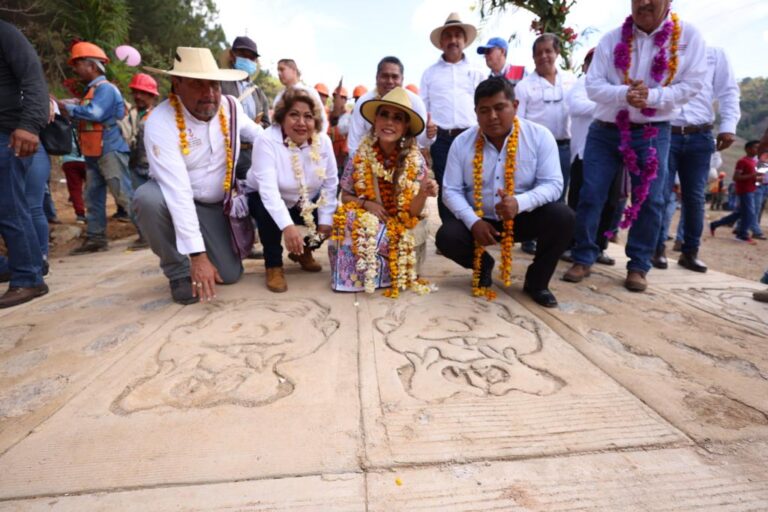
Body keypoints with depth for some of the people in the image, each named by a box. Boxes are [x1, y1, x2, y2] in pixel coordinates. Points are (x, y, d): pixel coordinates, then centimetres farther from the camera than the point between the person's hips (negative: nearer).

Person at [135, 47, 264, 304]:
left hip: (217, 204, 2)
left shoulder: (230, 107, -11)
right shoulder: (160, 122, -26)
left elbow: (262, 137, 11)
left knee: (229, 274, -9)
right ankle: (179, 271, -11)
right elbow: (178, 193, -34)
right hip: (173, 197, -2)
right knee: (149, 199, -37)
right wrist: (197, 254, -38)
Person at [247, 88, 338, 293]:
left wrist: (325, 220, -17)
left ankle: (303, 251, 16)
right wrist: (287, 226, -51)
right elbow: (268, 189, -38)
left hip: (307, 203, 4)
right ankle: (274, 266, -10)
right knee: (268, 213, -35)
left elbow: (330, 183, -10)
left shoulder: (323, 141, -15)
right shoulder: (267, 141, -27)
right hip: (267, 201, -4)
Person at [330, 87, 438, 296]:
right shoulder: (361, 155, -8)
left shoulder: (414, 160, -10)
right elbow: (346, 196, 2)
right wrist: (366, 204, -19)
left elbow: (412, 212, -10)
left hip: (399, 228, -1)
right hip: (364, 222, 1)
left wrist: (423, 193, -31)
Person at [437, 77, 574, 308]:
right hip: (478, 220, 1)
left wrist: (519, 203, -34)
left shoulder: (539, 136, -9)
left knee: (562, 217, -27)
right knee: (446, 237, -26)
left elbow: (552, 184, -13)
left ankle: (536, 280, -1)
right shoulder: (462, 143, -6)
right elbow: (451, 191, -6)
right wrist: (474, 222, -22)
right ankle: (483, 265, 12)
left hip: (523, 217, 0)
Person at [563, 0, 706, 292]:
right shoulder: (612, 39, 1)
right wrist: (624, 94, -24)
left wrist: (651, 96, -19)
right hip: (605, 131, 1)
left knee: (650, 201, -1)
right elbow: (593, 85, -6)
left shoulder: (689, 36, 0)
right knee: (590, 196, -4)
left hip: (653, 134, 0)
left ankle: (638, 266, 11)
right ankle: (583, 259, 8)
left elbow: (692, 84, -3)